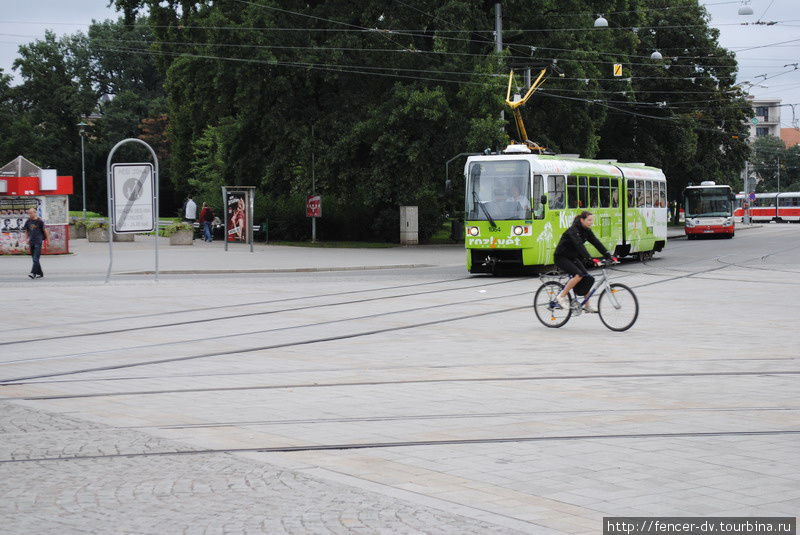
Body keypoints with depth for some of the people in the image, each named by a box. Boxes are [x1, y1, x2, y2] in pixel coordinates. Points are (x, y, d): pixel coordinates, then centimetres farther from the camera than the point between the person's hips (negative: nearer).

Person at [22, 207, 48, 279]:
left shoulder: (39, 221, -6)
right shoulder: (28, 221, 8)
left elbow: (45, 231, -1)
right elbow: (26, 231, 20)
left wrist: (48, 239, 0)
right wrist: (27, 238, 9)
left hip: (38, 242, -6)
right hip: (31, 243, 6)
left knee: (36, 258, -14)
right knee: (34, 259, 10)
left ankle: (33, 273, -22)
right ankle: (40, 273, 19)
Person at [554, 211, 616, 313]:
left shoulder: (586, 231, -1)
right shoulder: (573, 230, -26)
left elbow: (597, 243, -6)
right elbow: (579, 246, -38)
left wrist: (610, 256, -16)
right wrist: (591, 259, -47)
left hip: (572, 257, 8)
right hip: (561, 257, -8)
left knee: (587, 279, -4)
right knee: (579, 275, -27)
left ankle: (587, 306, 5)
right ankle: (562, 296, -12)